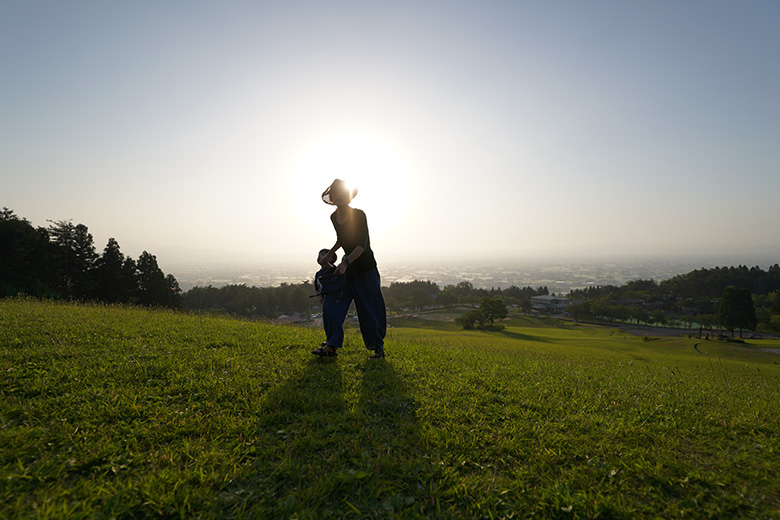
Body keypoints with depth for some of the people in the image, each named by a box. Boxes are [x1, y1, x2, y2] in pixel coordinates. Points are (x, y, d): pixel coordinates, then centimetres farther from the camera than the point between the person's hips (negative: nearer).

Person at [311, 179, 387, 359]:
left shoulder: (359, 215, -14)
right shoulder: (334, 217, 7)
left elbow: (363, 244, -24)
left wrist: (346, 262, -36)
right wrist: (329, 254, 19)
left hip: (365, 267, -6)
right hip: (346, 268, 6)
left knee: (370, 309, -1)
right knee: (331, 303, -4)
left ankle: (378, 348, 14)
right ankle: (331, 345, 4)